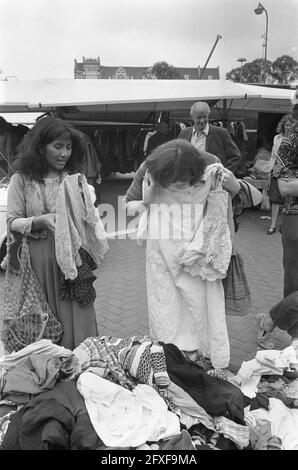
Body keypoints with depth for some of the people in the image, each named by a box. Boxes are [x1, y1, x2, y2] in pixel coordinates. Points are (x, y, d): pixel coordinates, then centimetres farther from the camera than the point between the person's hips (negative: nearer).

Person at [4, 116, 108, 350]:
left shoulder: (76, 178, 7)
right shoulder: (22, 179, 2)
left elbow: (91, 218, 8)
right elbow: (12, 223, -2)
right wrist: (41, 221, -19)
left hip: (73, 259, 1)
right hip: (38, 261, -1)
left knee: (76, 320, 4)